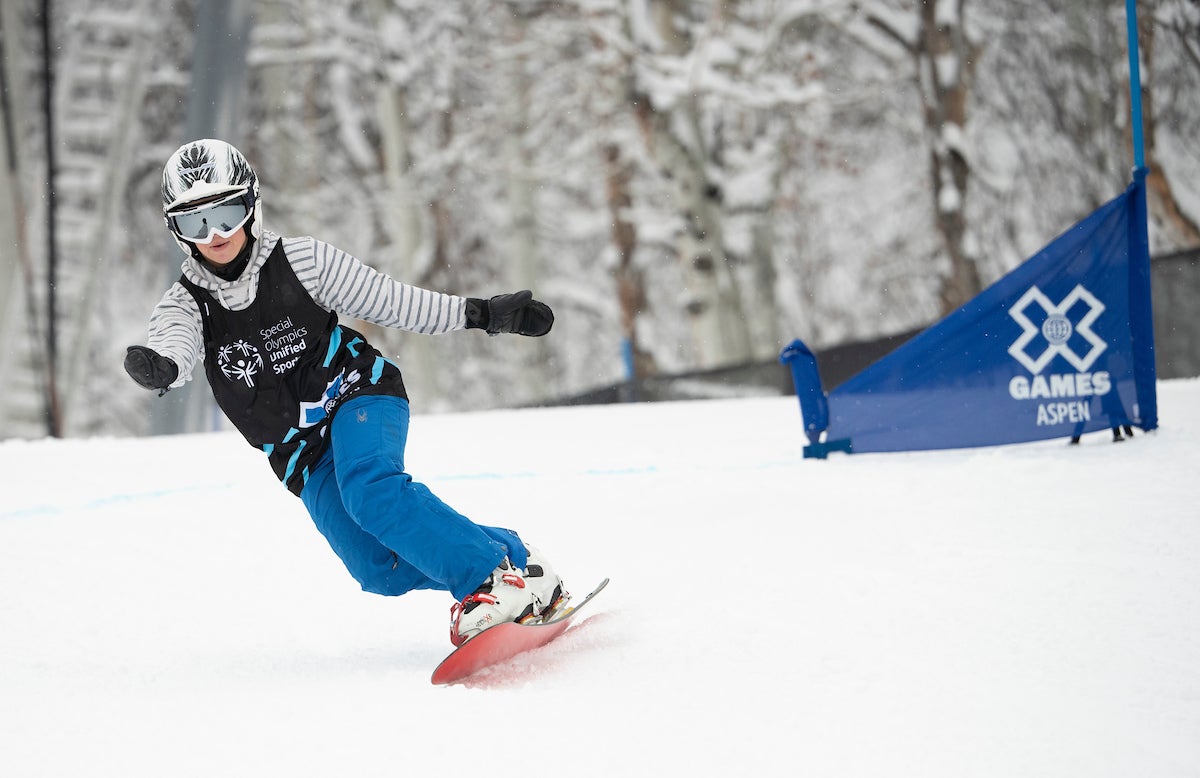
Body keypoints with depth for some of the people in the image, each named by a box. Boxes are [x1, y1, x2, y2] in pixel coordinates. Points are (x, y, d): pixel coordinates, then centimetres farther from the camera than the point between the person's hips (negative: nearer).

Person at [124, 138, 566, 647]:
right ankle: (500, 548, -1)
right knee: (378, 568, -17)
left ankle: (505, 573, -32)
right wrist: (156, 369, -47)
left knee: (371, 491, -34)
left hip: (358, 395, -3)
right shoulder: (185, 306, 0)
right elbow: (173, 348, -22)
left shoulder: (301, 262, -4)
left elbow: (389, 301, 4)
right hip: (305, 459, 3)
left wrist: (483, 313, 3)